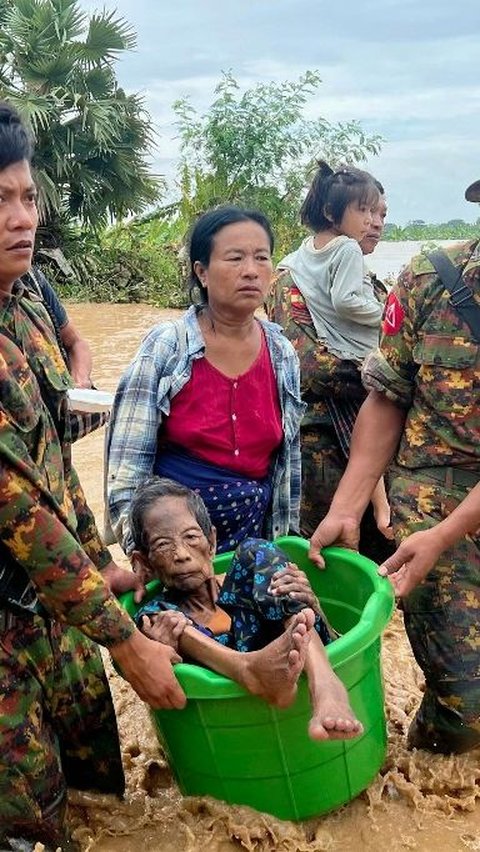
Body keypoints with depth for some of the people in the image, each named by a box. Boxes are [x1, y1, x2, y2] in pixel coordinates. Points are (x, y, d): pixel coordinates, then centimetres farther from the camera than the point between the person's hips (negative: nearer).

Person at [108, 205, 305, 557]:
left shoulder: (282, 353, -1)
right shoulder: (166, 346, -13)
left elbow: (289, 460, 8)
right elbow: (127, 461, -13)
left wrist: (286, 538, 10)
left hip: (255, 534, 4)